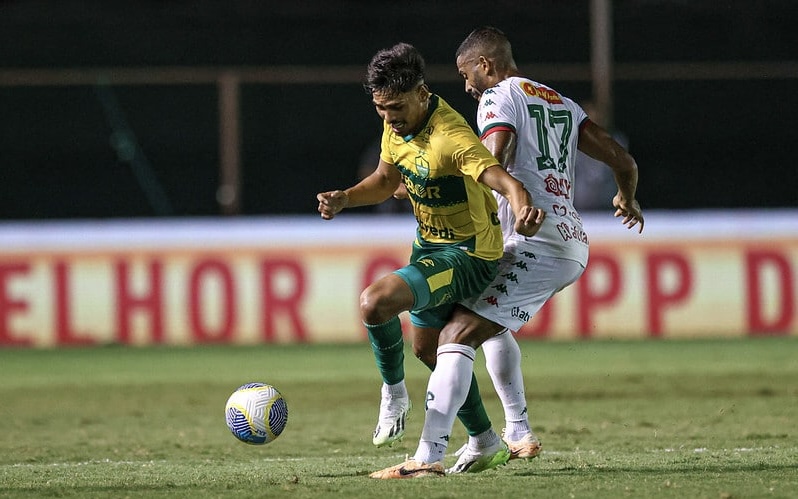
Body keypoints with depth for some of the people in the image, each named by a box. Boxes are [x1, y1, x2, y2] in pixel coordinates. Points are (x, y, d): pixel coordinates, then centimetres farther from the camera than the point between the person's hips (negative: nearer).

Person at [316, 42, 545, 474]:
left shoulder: (450, 138, -30)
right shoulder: (398, 125, -3)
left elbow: (507, 183, -42)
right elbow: (386, 179, 15)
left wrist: (523, 209, -64)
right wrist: (343, 199, -3)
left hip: (467, 255, -10)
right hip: (429, 244, 10)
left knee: (375, 303, -29)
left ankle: (394, 395, -3)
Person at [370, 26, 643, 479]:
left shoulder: (500, 99, -2)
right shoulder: (563, 106, 21)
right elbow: (623, 161, 22)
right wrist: (627, 199, 43)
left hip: (537, 246, -9)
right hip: (573, 245, 9)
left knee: (457, 336, -15)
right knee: (492, 324, 31)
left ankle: (428, 457, -27)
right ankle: (519, 434, 30)